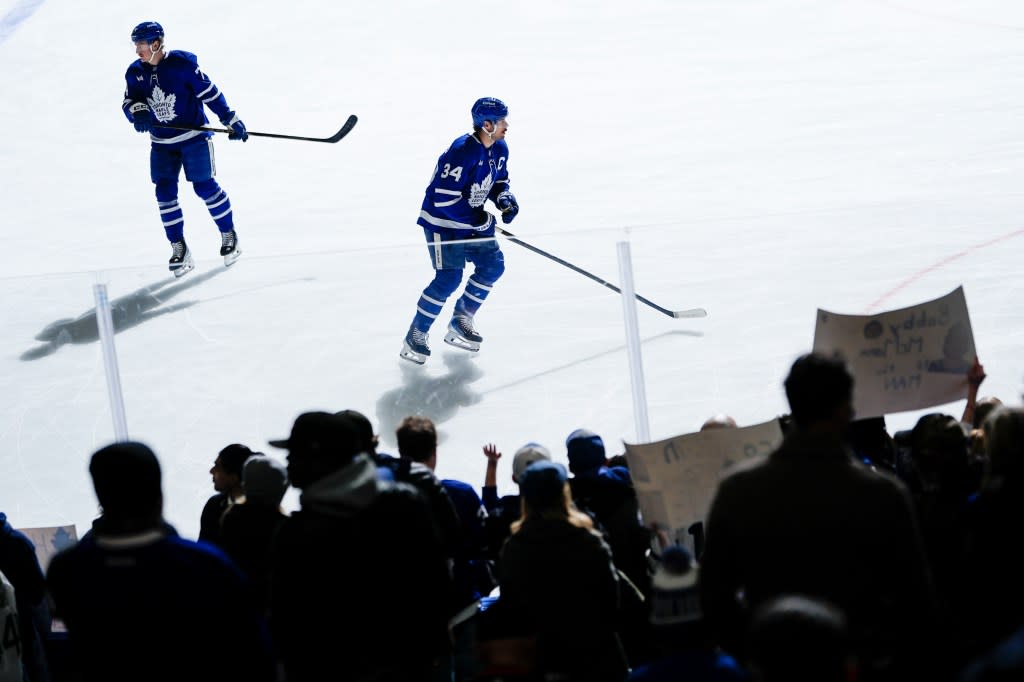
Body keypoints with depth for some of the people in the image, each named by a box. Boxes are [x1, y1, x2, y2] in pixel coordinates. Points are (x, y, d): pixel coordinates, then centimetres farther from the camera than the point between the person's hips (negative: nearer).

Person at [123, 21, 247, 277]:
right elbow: (129, 102, -3)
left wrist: (231, 120, -11)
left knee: (205, 187, -3)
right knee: (165, 192, -3)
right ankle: (179, 248, 6)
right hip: (162, 143, 5)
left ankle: (228, 234, 19)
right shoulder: (135, 72, -1)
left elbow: (209, 92, -12)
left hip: (194, 135, -5)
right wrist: (138, 110, -28)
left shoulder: (182, 63, -16)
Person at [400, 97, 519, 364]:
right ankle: (415, 337, -3)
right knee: (449, 278, -15)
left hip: (471, 219, 9)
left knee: (493, 265, 3)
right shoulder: (462, 152, -29)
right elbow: (443, 197, -30)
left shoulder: (500, 149, -1)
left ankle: (460, 321, 19)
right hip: (442, 222, -9)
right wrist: (478, 220, -25)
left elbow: (499, 179, 18)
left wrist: (504, 198, -4)